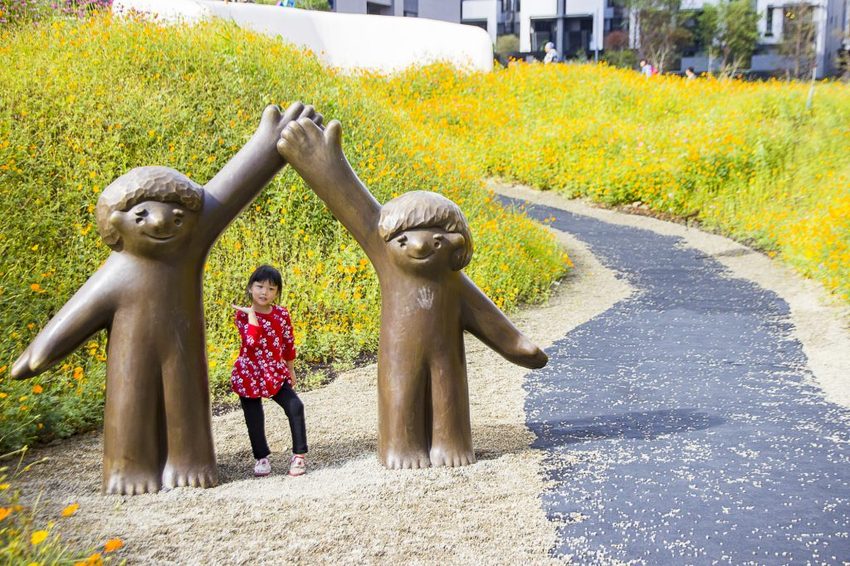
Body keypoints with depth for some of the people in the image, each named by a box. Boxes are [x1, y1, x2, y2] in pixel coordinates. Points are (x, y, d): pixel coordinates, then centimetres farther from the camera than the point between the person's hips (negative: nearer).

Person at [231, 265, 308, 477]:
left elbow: (288, 344, 10)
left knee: (295, 407, -13)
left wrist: (290, 370, 16)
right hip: (249, 375, -2)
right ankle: (261, 458, 26)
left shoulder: (282, 314, -1)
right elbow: (252, 340, -28)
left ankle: (299, 455, -1)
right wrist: (252, 313, -26)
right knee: (254, 419, 5)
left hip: (276, 374, 2)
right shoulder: (243, 314, -10)